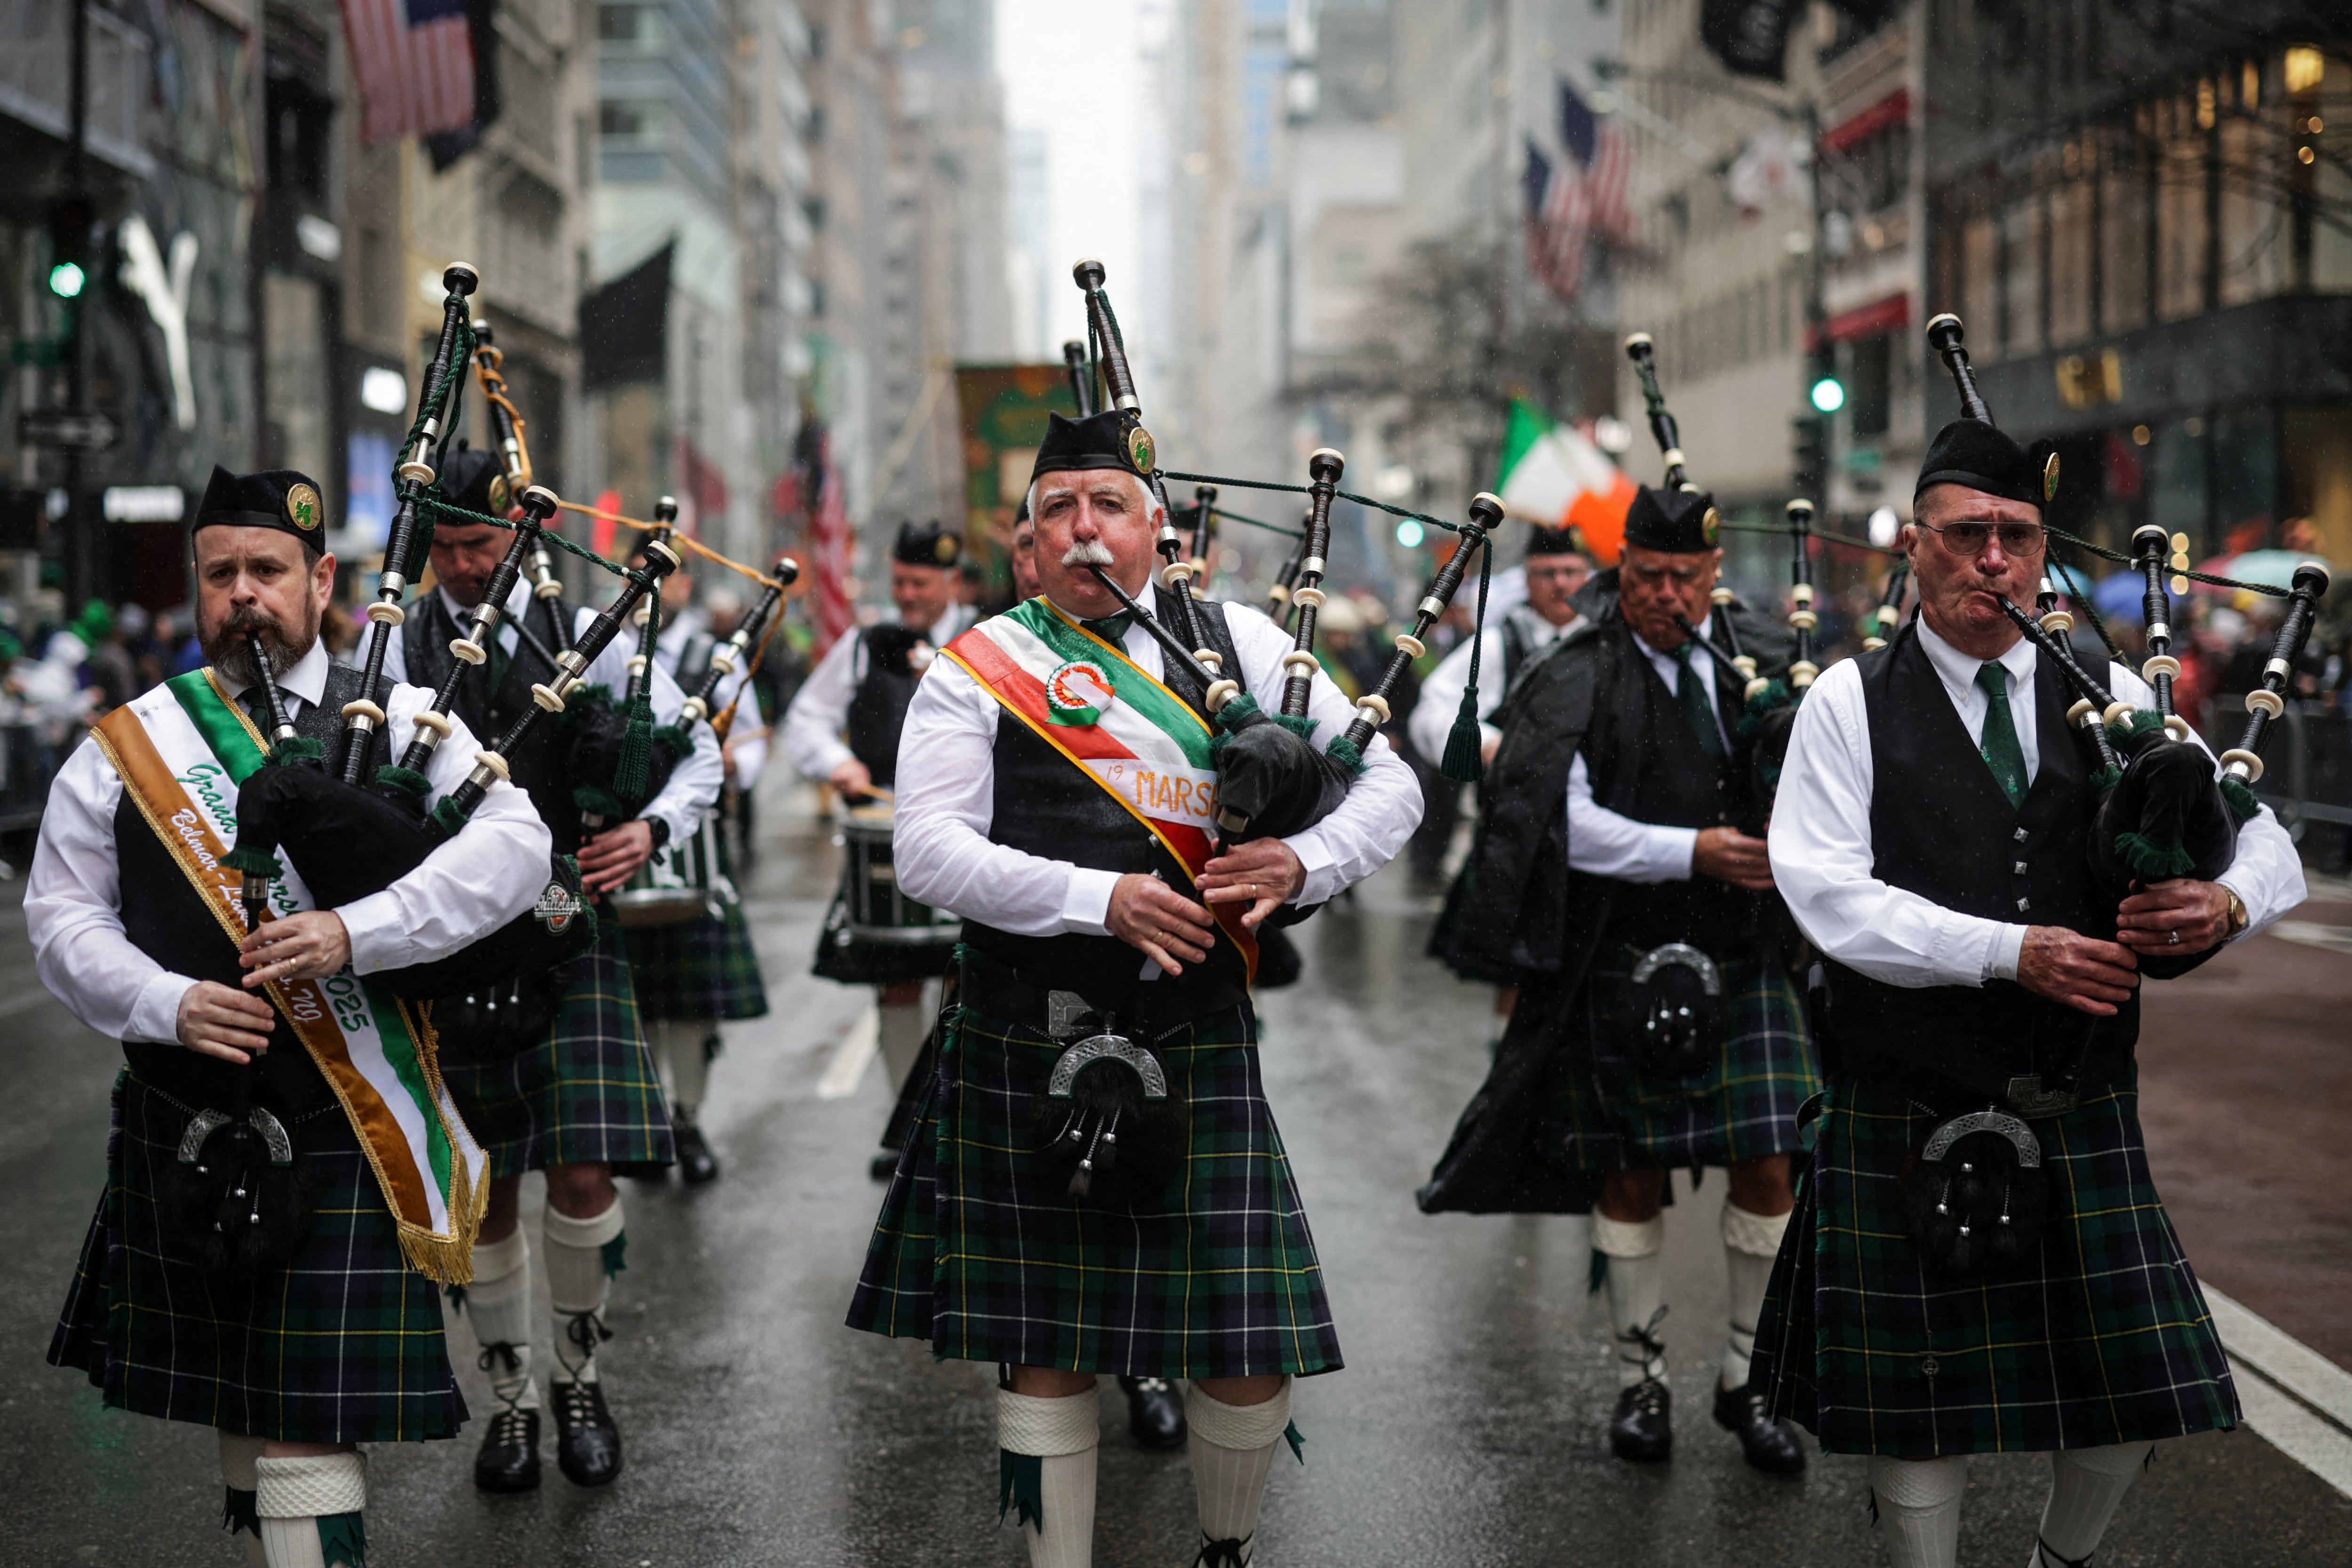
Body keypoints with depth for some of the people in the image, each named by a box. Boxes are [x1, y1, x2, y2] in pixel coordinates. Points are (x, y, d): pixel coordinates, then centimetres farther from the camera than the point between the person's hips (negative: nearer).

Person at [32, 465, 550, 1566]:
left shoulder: (400, 722, 1)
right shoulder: (128, 744, 5)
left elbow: (514, 847, -12)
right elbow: (62, 919, 4)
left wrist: (356, 933, -24)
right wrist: (169, 1004, -15)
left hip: (340, 1142, -3)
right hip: (184, 1133, 3)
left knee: (308, 1426, -5)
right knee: (235, 1409, 17)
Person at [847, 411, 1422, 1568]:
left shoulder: (1234, 640, 8)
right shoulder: (978, 669, 1)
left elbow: (1388, 785, 8)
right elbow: (927, 851, -10)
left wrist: (1302, 862, -13)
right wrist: (1101, 898, -20)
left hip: (1196, 1042, 1)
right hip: (1028, 1049, -1)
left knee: (1249, 1347, 1)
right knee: (1047, 1342, 8)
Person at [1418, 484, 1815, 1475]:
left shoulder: (1768, 660, 6)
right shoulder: (1578, 681, -5)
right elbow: (1569, 823, -14)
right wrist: (1693, 852, -22)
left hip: (1746, 958, 2)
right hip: (1626, 965, -2)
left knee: (1767, 1168, -1)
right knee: (1633, 1175, 7)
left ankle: (1746, 1381, 15)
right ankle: (1642, 1378, 23)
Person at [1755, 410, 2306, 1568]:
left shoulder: (2111, 697, 7)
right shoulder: (1850, 703, -2)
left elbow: (2267, 845, 4)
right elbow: (1826, 892, -15)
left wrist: (2226, 903, -20)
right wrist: (2013, 951, -23)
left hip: (2082, 1110, 3)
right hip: (1911, 1112, -3)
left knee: (2128, 1394, 7)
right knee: (1922, 1397, 6)